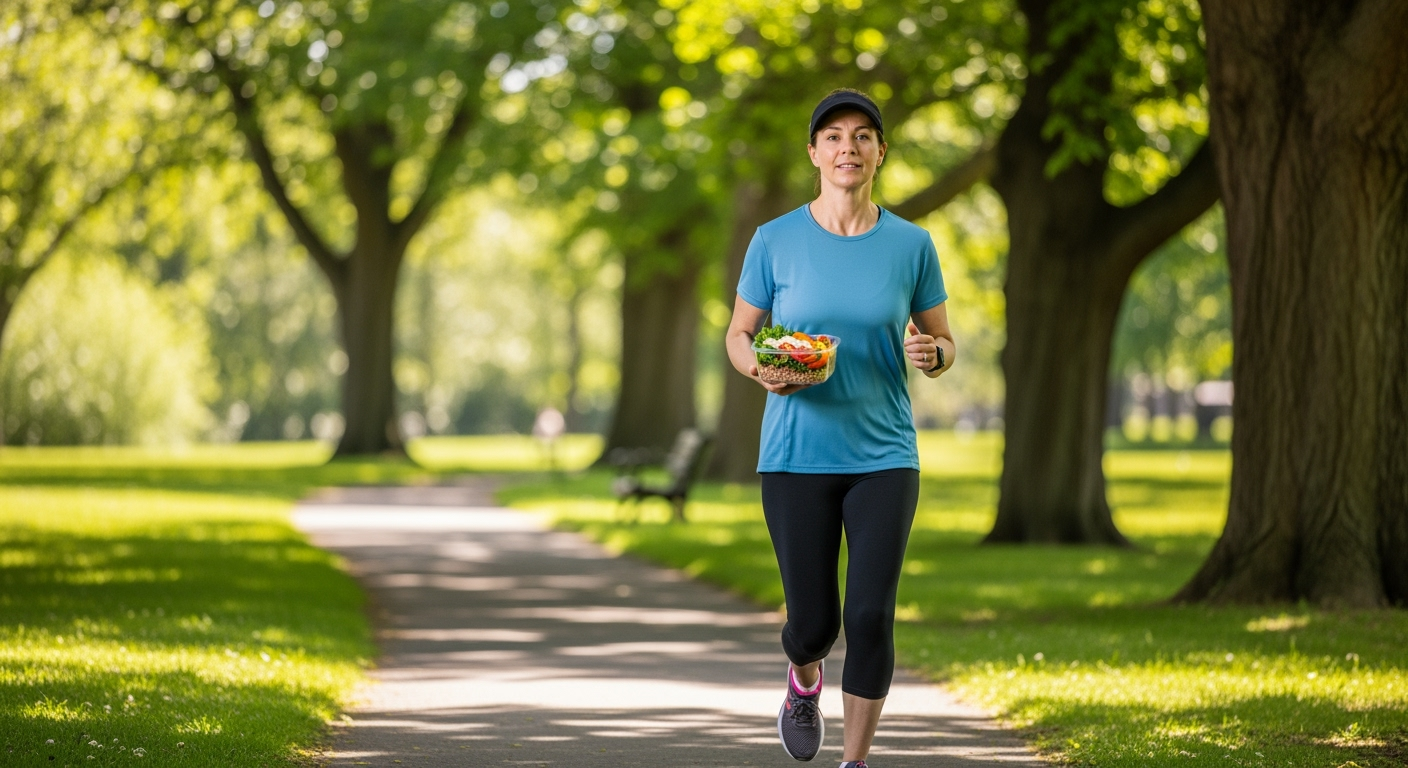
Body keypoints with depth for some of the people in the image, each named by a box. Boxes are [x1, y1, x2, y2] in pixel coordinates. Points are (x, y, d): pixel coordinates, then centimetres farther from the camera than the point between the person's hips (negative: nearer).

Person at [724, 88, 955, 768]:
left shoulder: (911, 245, 1)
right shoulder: (776, 241, -2)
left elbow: (944, 344, 9)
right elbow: (738, 335, 6)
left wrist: (931, 354, -15)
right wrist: (762, 369, -16)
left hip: (883, 457, 1)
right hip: (797, 456, 0)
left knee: (871, 616, -9)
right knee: (813, 621, 3)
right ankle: (804, 679, 40)